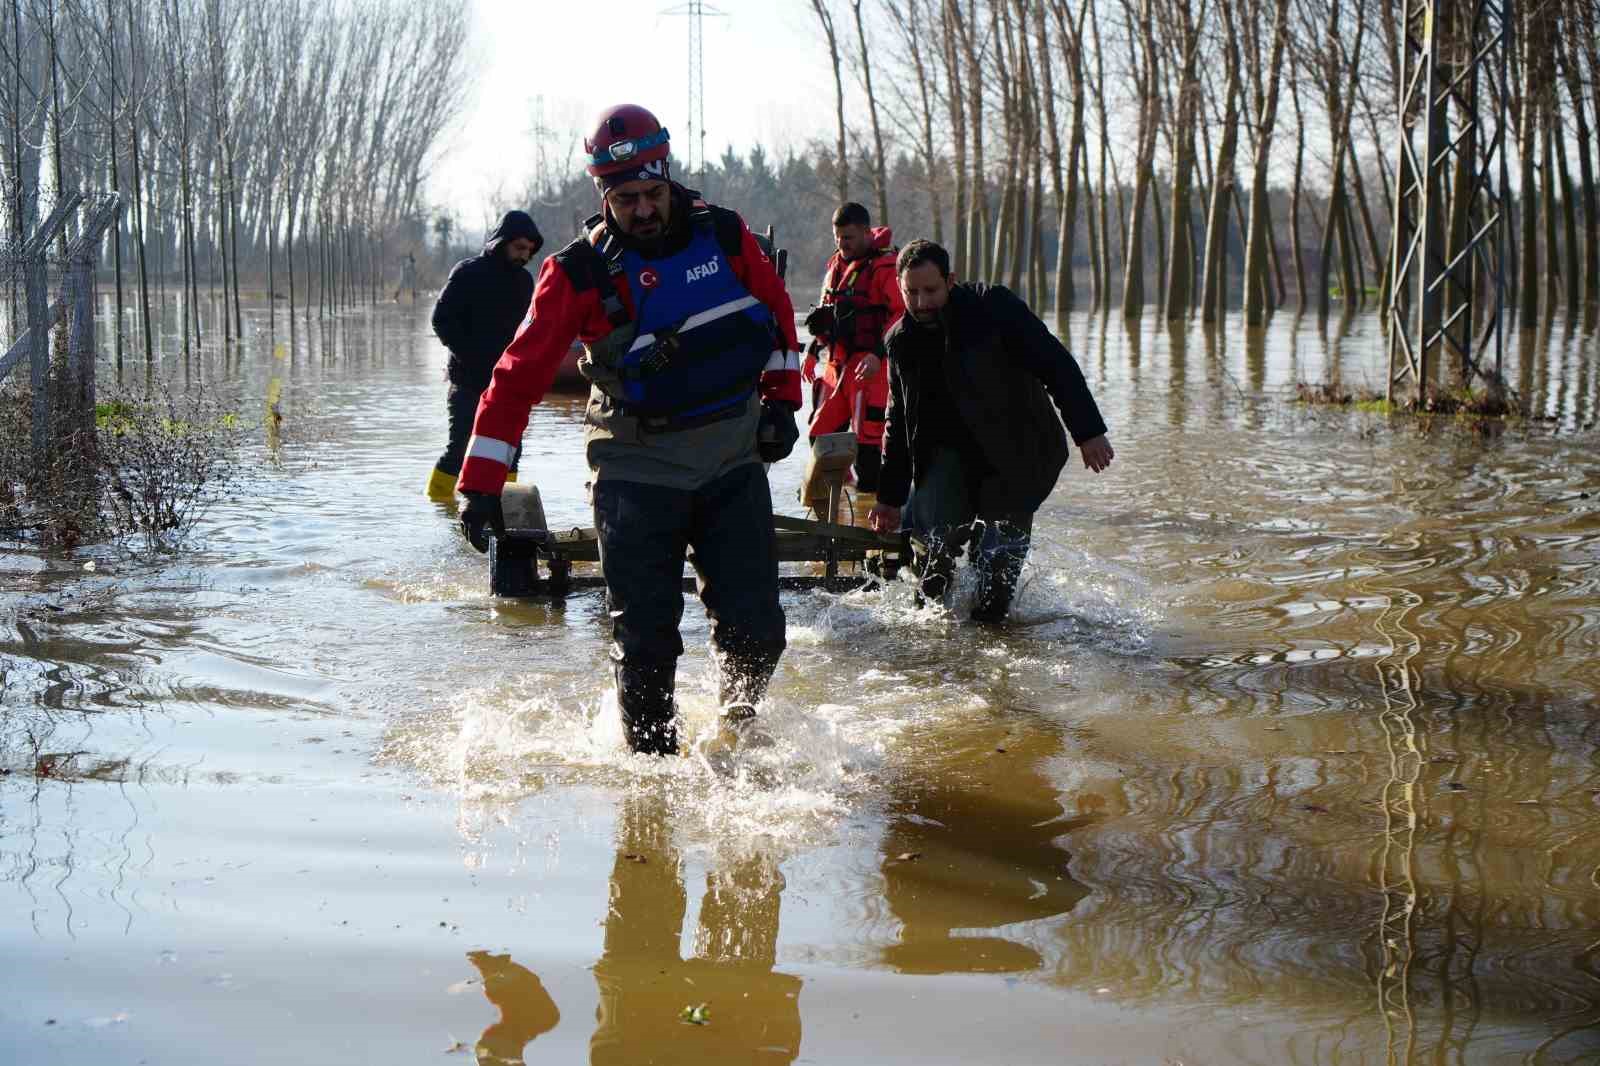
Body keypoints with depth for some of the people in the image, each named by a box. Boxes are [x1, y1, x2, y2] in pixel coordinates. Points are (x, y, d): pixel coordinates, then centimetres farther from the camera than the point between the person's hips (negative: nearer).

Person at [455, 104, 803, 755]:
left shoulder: (725, 236, -2)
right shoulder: (579, 272, -11)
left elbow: (777, 312, 16)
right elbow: (520, 375, -10)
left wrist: (781, 399, 9)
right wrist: (480, 485, -15)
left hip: (734, 454, 2)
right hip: (638, 464, -2)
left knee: (755, 628, -2)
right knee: (644, 639, -6)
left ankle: (741, 721, 27)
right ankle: (650, 751, 13)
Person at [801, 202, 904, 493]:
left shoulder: (886, 266, -10)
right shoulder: (836, 265, 16)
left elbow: (903, 314, -18)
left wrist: (878, 354, -26)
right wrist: (812, 351, 20)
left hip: (869, 366, -8)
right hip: (836, 364, 8)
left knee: (867, 436, -8)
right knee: (821, 433, 11)